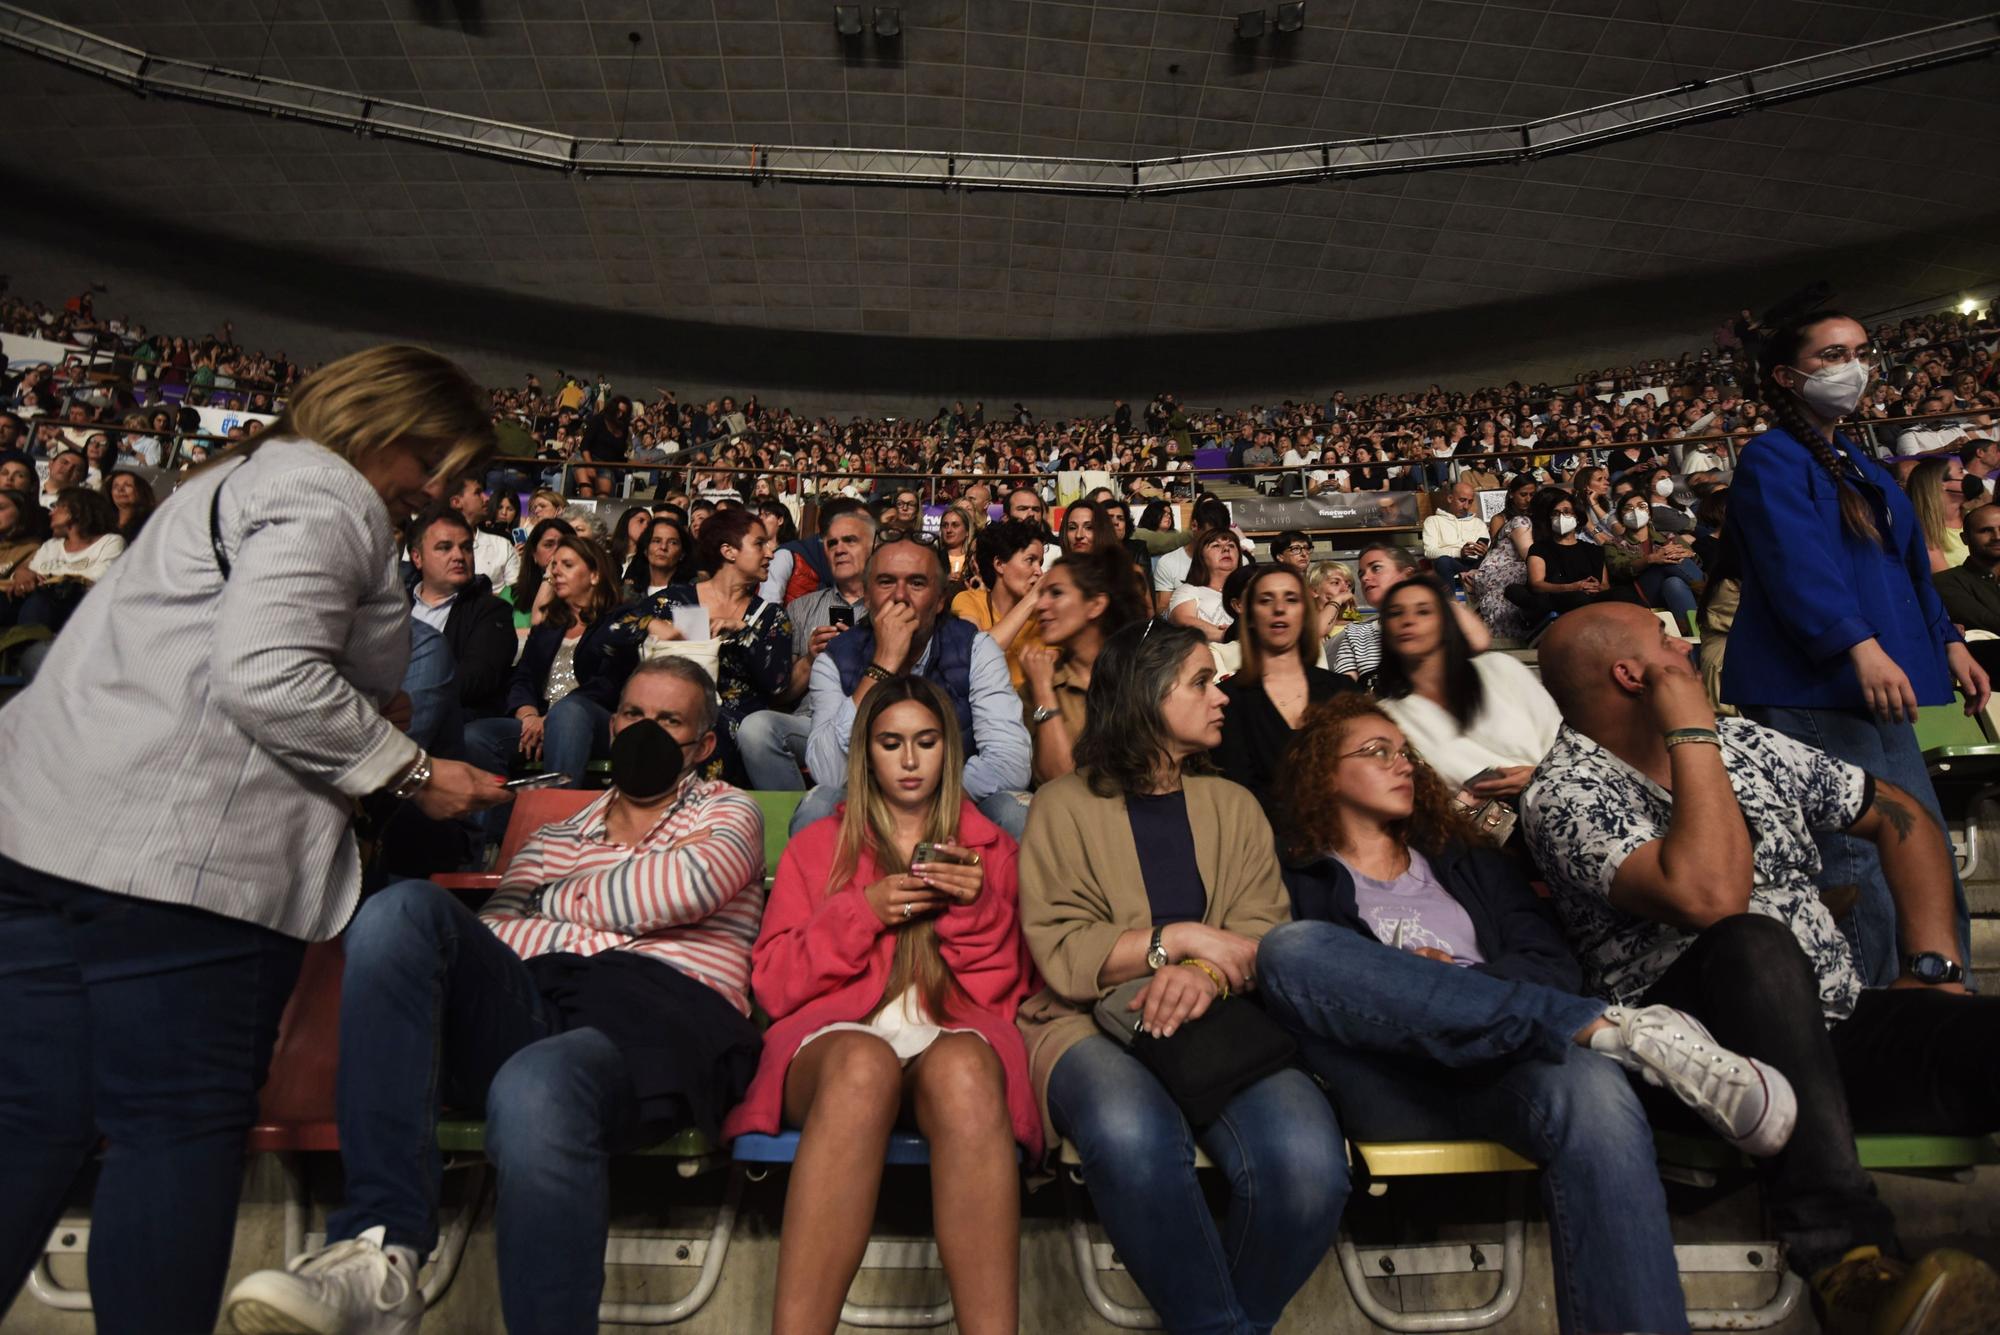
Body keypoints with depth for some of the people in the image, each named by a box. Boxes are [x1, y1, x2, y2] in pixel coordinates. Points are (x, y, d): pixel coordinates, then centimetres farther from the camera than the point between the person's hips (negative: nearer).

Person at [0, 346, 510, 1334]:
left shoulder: (241, 480, 27)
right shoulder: (324, 491, -6)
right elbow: (270, 675, -20)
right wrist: (413, 774, -10)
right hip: (185, 857, -10)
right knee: (180, 1127, -1)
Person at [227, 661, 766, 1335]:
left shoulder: (728, 811, 21)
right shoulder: (551, 837, 31)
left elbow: (692, 885, -4)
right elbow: (489, 933, 15)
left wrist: (554, 903, 9)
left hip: (662, 1010, -4)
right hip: (522, 1004, 5)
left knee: (535, 1088, -39)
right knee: (404, 909, -22)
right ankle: (380, 1250, -27)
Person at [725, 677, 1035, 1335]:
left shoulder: (990, 847, 22)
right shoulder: (815, 846, 22)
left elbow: (1006, 988, 16)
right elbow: (774, 985, 12)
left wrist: (978, 906, -2)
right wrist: (861, 912, -2)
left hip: (954, 1037, 0)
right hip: (836, 1039, 0)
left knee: (963, 1068, -39)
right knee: (863, 1064, -39)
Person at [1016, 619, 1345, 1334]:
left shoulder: (1233, 805, 18)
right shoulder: (1067, 804, 6)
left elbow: (1263, 934, 4)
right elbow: (1061, 957, -3)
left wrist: (1206, 973, -17)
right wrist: (1180, 938, -10)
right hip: (1092, 1022, -2)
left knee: (1307, 1161, -29)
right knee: (1132, 1135, -38)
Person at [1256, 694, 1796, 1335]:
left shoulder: (1470, 864, 29)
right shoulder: (1297, 884, 17)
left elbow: (1556, 965, 16)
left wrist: (1461, 978, -4)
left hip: (1502, 1070, 2)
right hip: (1391, 1084, -2)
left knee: (1593, 1095, -35)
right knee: (1293, 947, -32)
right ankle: (1613, 1028, -31)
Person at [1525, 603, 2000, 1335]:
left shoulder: (1743, 742, 14)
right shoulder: (1566, 792, -8)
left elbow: (1901, 815, 20)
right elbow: (1709, 896, -23)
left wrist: (1933, 964, 7)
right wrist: (1692, 733, -15)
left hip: (1835, 1026, 6)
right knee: (1753, 944, -35)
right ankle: (1847, 1262, -35)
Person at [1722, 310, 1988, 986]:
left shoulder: (1859, 466, 22)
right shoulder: (1772, 460, -7)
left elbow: (1909, 566, 29)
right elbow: (1799, 564, -21)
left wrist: (1948, 643, 22)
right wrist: (1860, 646, -30)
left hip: (1878, 692, 10)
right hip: (1809, 692, -10)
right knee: (1859, 871, -11)